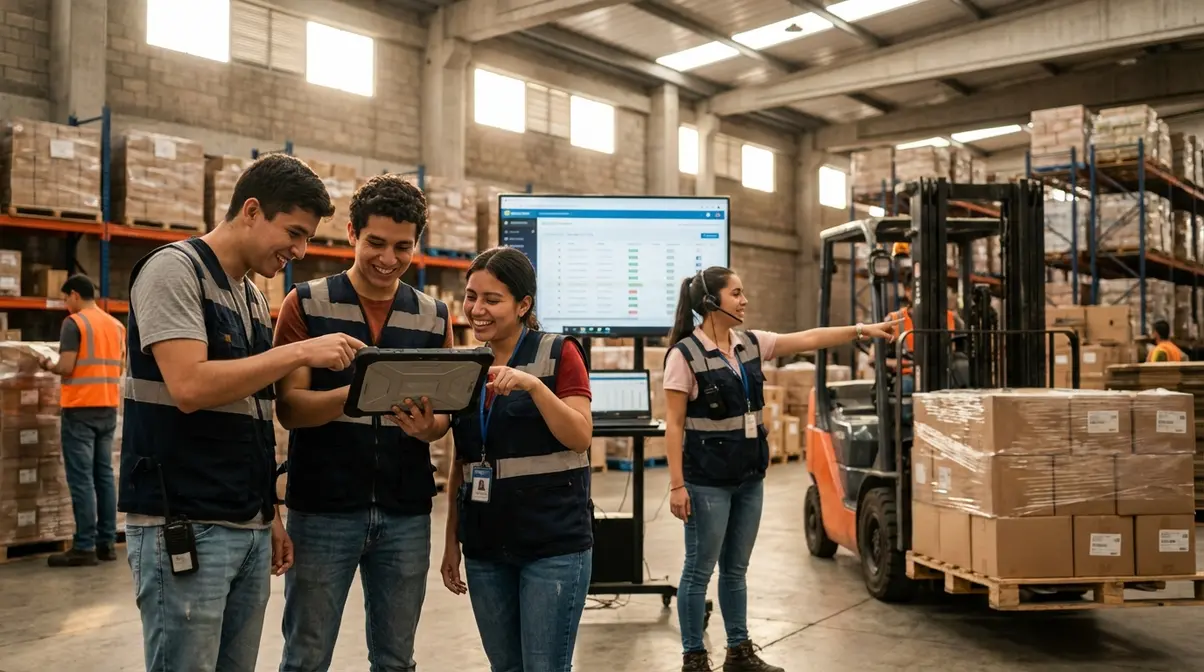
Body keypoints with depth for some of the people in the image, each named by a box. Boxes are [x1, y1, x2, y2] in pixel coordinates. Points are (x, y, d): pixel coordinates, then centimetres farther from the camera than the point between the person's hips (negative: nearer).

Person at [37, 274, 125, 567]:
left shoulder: (74, 323, -9)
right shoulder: (116, 325, 11)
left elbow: (66, 368, -14)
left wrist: (48, 366, 5)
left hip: (81, 409, -7)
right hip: (108, 408, 7)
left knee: (81, 478, -5)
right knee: (105, 475, 9)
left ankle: (84, 547, -4)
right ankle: (107, 542, 12)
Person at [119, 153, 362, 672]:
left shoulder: (253, 297, 15)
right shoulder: (174, 269, -8)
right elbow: (190, 387, -22)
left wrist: (269, 513, 15)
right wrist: (301, 352, -18)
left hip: (249, 526, 8)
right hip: (184, 526, -8)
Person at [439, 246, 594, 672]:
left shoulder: (559, 353, -5)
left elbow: (580, 438, -13)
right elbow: (460, 464, 14)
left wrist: (534, 385, -25)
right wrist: (452, 539, 13)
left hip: (553, 542, -5)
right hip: (485, 545, 5)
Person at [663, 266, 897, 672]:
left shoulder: (750, 344, 6)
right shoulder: (685, 354, -13)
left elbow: (807, 340, 9)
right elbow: (674, 425, -13)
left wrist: (861, 330, 2)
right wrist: (676, 484, -16)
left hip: (749, 475, 7)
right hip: (707, 479, -7)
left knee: (736, 569, 17)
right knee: (700, 570, 3)